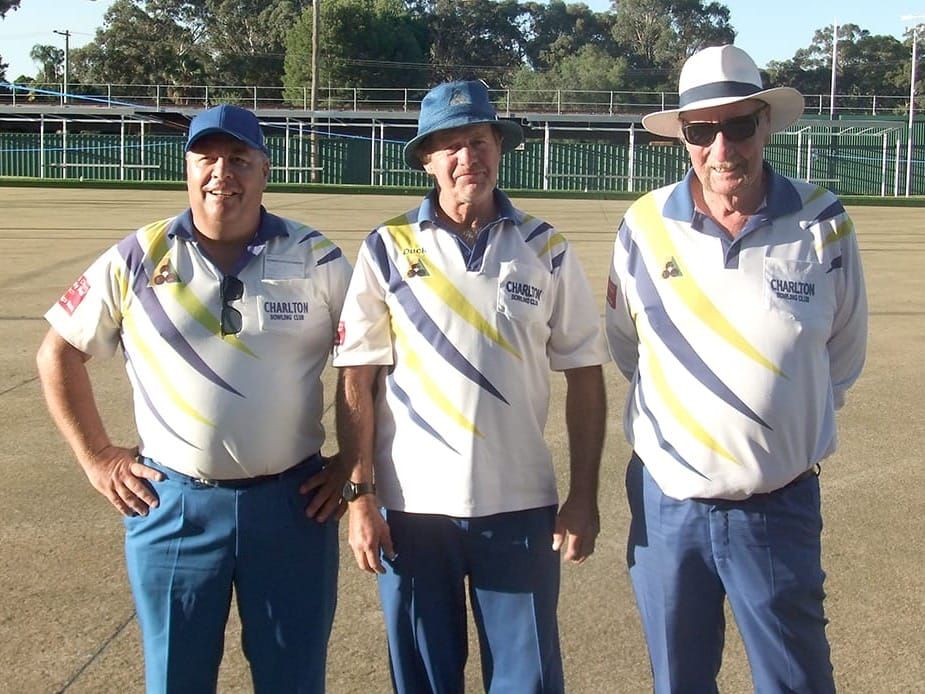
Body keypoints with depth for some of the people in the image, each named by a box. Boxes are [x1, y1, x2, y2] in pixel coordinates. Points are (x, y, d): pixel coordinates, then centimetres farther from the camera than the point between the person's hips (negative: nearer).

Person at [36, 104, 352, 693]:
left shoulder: (318, 260, -1)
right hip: (172, 504, 0)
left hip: (293, 504, 0)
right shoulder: (137, 259, 0)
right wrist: (97, 458, 3)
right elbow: (59, 352, 8)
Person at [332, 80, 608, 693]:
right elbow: (356, 382, 0)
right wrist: (360, 496, -5)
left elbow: (585, 375, 4)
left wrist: (584, 498, 0)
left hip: (520, 506, 1)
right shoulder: (387, 250, 0)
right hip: (412, 506, 0)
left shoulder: (546, 250, 2)